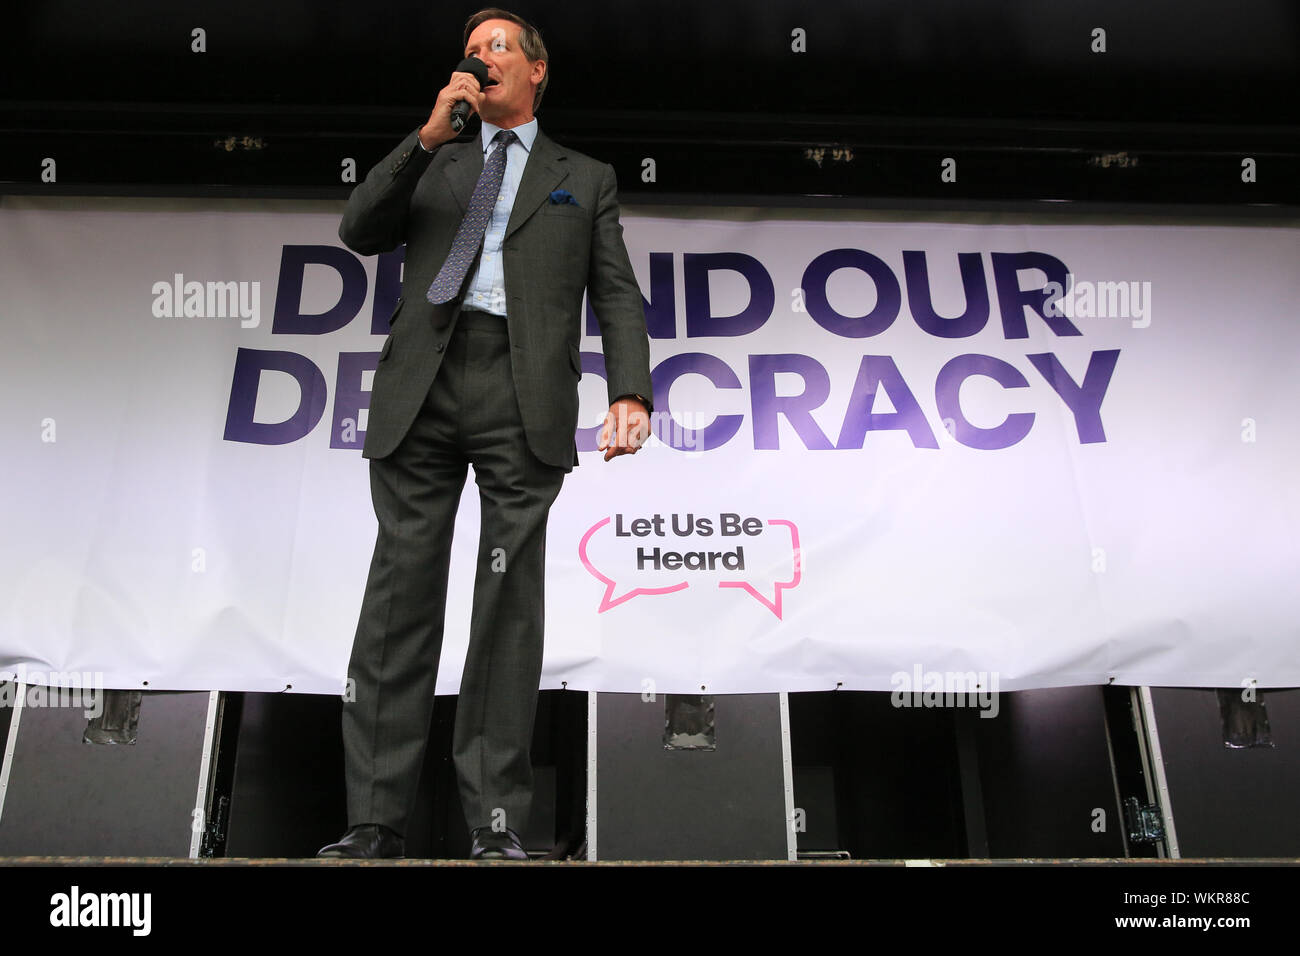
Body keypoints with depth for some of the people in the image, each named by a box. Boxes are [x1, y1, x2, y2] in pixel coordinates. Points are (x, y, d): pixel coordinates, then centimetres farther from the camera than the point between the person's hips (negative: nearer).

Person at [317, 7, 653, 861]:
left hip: (524, 396, -1)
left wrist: (631, 393, -6)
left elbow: (617, 295, 10)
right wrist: (430, 135, 2)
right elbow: (359, 232, 10)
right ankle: (376, 821, 3)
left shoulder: (585, 179, 21)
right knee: (401, 596, -2)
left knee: (509, 601, -4)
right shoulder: (432, 164, 26)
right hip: (422, 391, 2)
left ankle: (496, 821, 2)